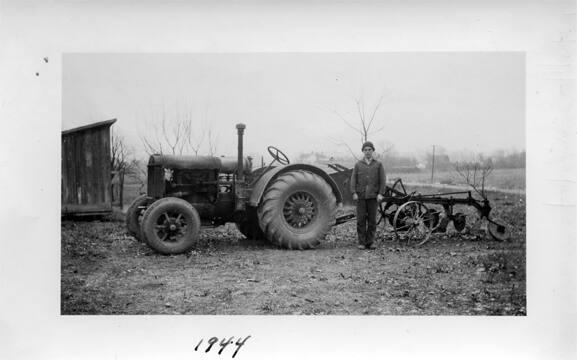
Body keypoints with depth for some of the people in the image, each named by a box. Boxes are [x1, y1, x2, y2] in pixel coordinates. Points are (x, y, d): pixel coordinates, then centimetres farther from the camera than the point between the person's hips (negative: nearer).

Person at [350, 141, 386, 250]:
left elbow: (382, 180, 2)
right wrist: (354, 193, -7)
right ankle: (361, 243, 3)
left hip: (373, 196, 0)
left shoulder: (378, 164, 7)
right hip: (361, 196, 0)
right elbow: (353, 179, 4)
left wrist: (381, 194, -7)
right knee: (361, 220, -2)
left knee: (372, 220, 2)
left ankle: (370, 242, 9)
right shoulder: (358, 164, 9)